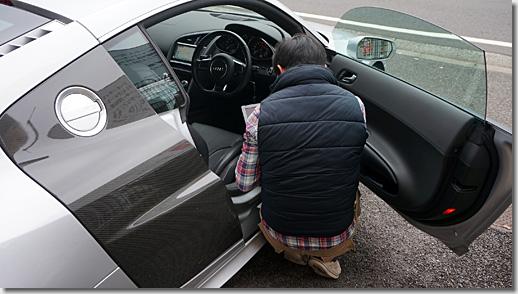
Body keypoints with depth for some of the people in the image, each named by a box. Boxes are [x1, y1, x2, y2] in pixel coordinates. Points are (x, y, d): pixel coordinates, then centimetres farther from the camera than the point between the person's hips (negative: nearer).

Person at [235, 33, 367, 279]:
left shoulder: (262, 113, -14)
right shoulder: (355, 105, -10)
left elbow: (244, 184, -3)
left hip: (280, 235, 0)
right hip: (337, 237, 1)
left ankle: (294, 251, 16)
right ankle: (325, 256, 16)